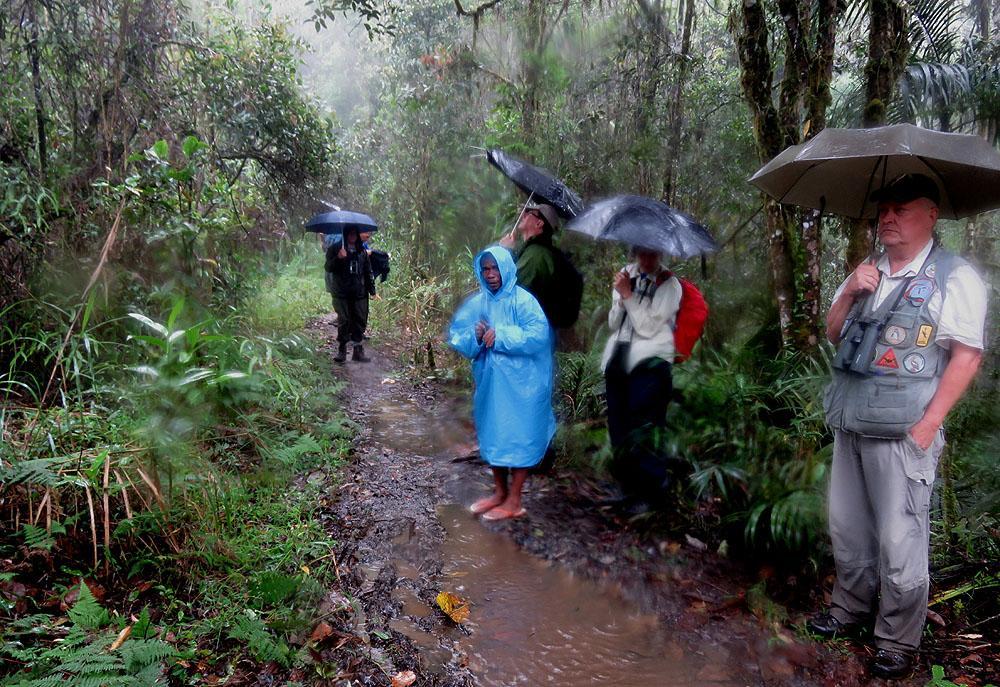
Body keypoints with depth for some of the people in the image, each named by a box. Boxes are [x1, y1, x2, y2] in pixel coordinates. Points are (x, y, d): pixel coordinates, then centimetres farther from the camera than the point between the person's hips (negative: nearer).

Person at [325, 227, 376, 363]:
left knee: (360, 321, 1)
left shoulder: (362, 251, 13)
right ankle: (341, 350, 6)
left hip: (359, 292, 3)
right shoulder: (335, 248, 3)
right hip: (341, 292, -3)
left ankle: (358, 350, 9)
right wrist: (338, 258, -20)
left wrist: (372, 289, 9)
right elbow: (328, 268, -3)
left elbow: (368, 271, 15)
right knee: (344, 321, -4)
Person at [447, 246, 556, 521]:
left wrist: (500, 336, -24)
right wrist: (475, 336, -18)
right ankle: (500, 491, 32)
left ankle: (514, 501, 14)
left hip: (519, 383, -6)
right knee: (492, 435, 15)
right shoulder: (476, 303, 4)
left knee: (517, 436, 2)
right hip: (489, 381, 6)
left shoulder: (522, 300, -12)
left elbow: (538, 335, -24)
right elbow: (456, 336, 3)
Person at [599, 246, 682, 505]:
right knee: (618, 426, 10)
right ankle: (626, 481, 23)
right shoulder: (627, 275, 12)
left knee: (639, 432, -9)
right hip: (619, 358, 6)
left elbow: (648, 327, -10)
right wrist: (621, 299, -7)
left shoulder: (669, 285, -3)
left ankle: (648, 487, 3)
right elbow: (613, 323, 11)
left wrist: (628, 294, -10)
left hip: (649, 361, -5)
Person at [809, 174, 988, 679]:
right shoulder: (865, 274, 14)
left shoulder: (954, 277, -7)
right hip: (849, 427, 7)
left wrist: (928, 424, -16)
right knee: (847, 529, 18)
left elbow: (967, 355, -12)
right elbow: (832, 334, 15)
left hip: (902, 433, -6)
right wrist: (848, 293, -4)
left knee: (899, 542, 0)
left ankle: (897, 643, 17)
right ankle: (850, 609, 37)